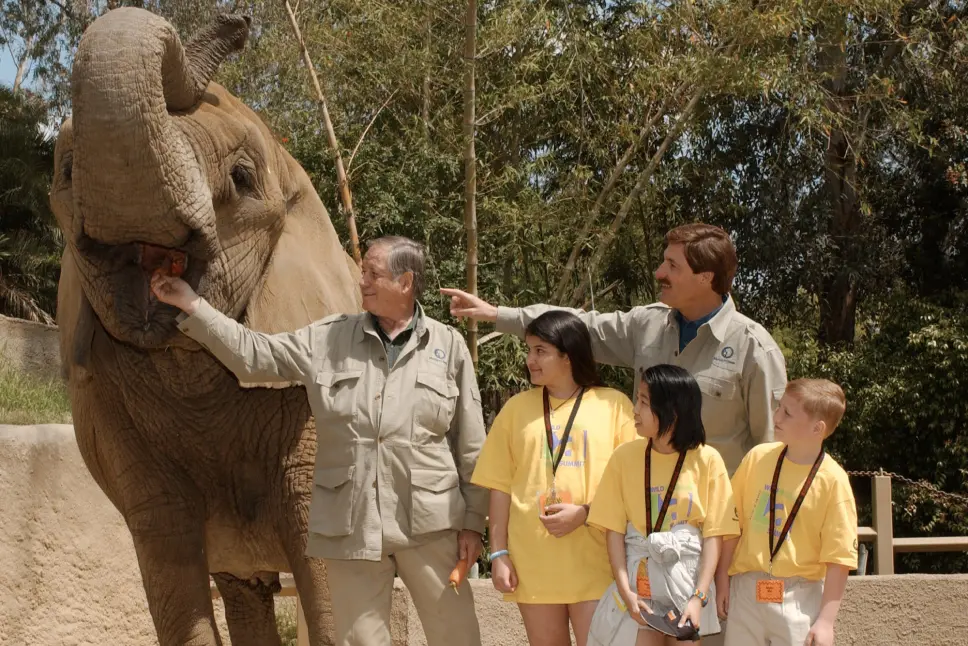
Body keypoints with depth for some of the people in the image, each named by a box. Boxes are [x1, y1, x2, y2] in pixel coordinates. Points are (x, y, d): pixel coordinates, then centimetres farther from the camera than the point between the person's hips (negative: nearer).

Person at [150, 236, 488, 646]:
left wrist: (472, 521, 0)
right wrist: (190, 305, 1)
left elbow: (471, 446, 2)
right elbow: (254, 354, 6)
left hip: (430, 524, -2)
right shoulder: (328, 339, 7)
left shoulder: (448, 346, 2)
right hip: (351, 526, 2)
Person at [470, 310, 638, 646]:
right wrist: (499, 553, 1)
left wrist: (584, 512, -14)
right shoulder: (517, 408, 9)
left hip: (594, 560, -2)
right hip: (533, 561, 2)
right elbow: (501, 486, 8)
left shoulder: (613, 404, 2)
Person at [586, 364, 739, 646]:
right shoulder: (625, 456, -1)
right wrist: (625, 591, -10)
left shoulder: (706, 460, -6)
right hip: (638, 579, 1)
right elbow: (614, 529, -1)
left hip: (687, 578, -1)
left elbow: (714, 534, -7)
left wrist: (699, 597, -14)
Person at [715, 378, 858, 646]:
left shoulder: (833, 481, -11)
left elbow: (838, 558, -9)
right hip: (746, 590, 3)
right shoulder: (758, 458, -1)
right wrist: (722, 581, 6)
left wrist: (825, 621, -11)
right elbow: (734, 522, 6)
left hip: (799, 599, -3)